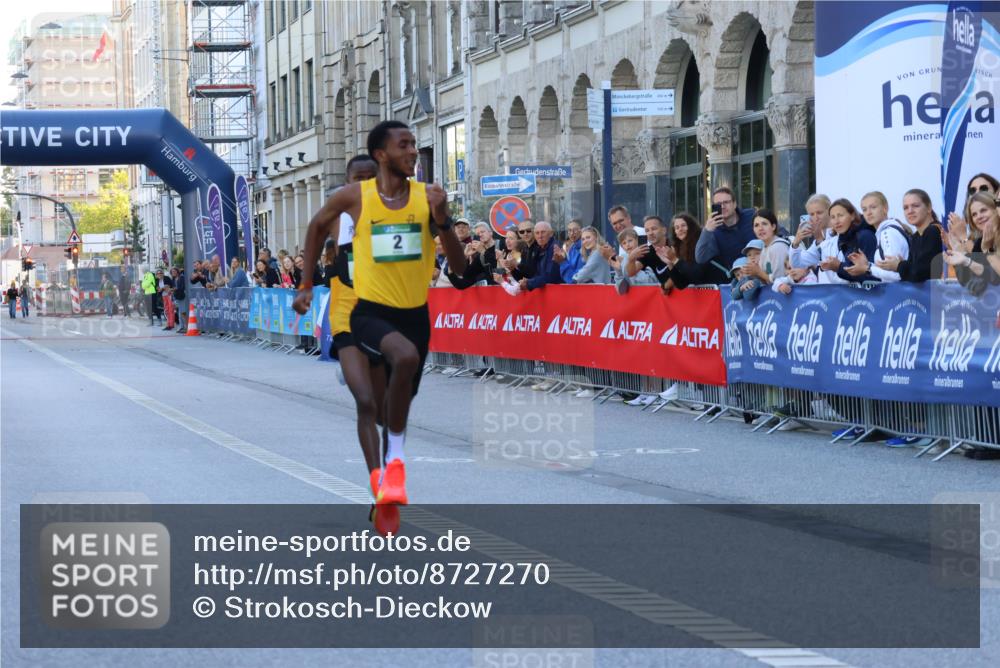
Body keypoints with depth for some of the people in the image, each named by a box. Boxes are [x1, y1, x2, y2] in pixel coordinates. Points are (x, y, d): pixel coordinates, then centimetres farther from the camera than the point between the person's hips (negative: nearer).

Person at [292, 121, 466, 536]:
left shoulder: (427, 197, -2)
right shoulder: (354, 197, -5)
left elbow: (459, 267, -3)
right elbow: (318, 226, 16)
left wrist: (442, 220, -18)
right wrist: (306, 284, 16)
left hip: (415, 313, 4)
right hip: (370, 311, -4)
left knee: (396, 405, 12)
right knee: (405, 356, -34)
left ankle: (385, 490, 29)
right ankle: (392, 462, -22)